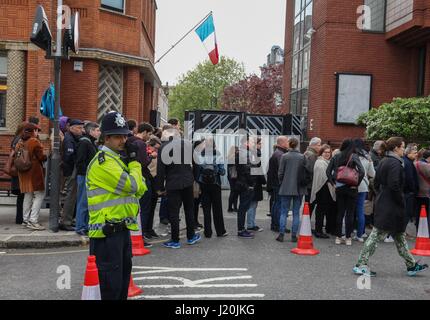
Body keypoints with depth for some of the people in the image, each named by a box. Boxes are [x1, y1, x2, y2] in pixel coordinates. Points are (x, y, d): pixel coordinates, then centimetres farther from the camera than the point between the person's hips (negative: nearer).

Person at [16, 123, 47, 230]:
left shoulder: (20, 142, 11)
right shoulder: (34, 141, -11)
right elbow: (41, 157, -12)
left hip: (23, 172, 8)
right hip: (34, 172, -8)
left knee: (28, 195, 15)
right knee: (39, 195, -4)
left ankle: (25, 219, 20)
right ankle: (33, 220, -10)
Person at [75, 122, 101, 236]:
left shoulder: (92, 143, 19)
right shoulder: (84, 143, -13)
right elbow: (80, 162, -19)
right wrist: (87, 174, -21)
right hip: (84, 176, -10)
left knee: (88, 203, 13)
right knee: (83, 203, -4)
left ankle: (86, 226, 21)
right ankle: (80, 228, 2)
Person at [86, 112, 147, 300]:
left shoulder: (119, 159, 17)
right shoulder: (103, 161, -14)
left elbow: (140, 190, 12)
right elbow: (131, 185, -21)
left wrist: (132, 162, 0)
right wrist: (134, 161, -6)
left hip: (122, 228, 10)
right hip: (107, 232, -10)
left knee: (123, 278, 19)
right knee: (111, 284, -4)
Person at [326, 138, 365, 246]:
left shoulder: (336, 157, 1)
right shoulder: (354, 157, -8)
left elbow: (328, 171, 1)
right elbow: (362, 172, -17)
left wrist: (333, 183, 6)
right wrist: (356, 184, -8)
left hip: (339, 188, 3)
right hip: (351, 188, -3)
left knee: (339, 212, 12)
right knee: (350, 213, 6)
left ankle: (338, 237, 15)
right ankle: (348, 238, 10)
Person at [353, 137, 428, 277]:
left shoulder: (383, 161, 12)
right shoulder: (395, 163, -16)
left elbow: (377, 183, 15)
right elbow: (394, 186, -23)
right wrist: (402, 202, -12)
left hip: (382, 203, 10)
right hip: (391, 207, -10)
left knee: (400, 235, 16)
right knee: (376, 235, -4)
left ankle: (411, 265, 26)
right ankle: (361, 265, 2)